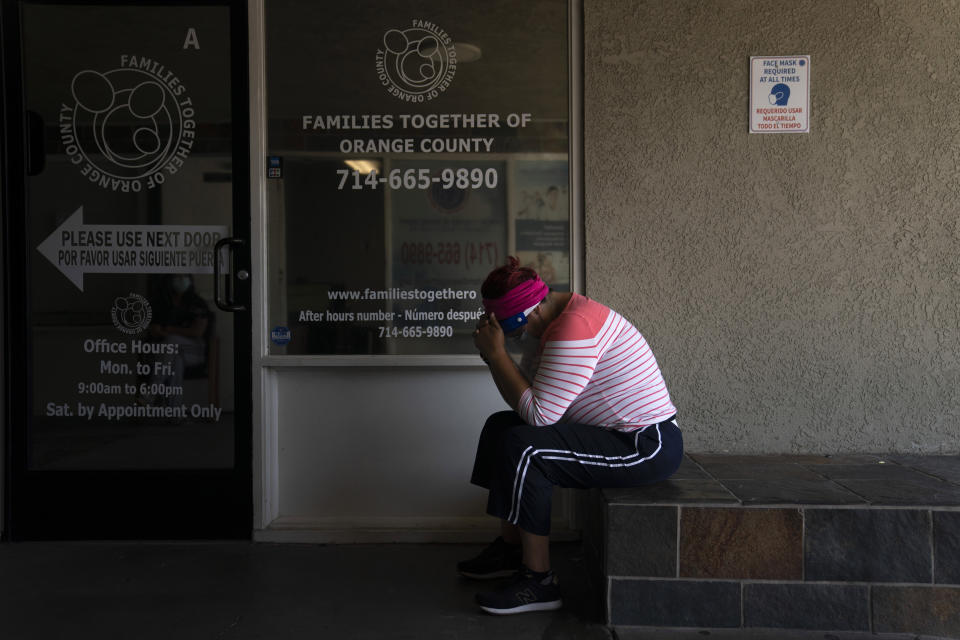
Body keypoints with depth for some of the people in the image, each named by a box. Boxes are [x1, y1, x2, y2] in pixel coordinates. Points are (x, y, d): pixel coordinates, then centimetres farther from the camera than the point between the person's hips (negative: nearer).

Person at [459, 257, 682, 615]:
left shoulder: (574, 329, -25)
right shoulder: (544, 322, 8)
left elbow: (538, 413, -27)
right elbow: (522, 399, 7)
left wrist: (498, 353, -21)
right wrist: (492, 354, -5)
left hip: (648, 448, -11)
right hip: (619, 434, 11)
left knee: (521, 448, -25)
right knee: (501, 426, 13)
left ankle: (538, 581, -13)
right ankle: (510, 548, 19)